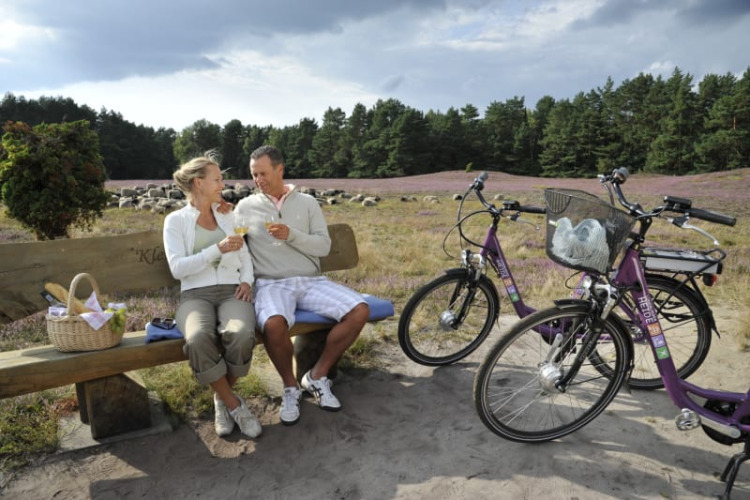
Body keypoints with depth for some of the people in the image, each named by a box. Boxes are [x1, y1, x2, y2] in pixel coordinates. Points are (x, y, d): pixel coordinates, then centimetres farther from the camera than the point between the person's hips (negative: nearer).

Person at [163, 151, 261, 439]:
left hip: (232, 291, 2)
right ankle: (234, 404, -13)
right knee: (198, 339, -38)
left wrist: (247, 280, -1)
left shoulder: (228, 216, 20)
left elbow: (245, 255, 20)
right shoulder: (176, 220, 7)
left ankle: (222, 398, -4)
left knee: (241, 336, -34)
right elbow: (178, 268, -4)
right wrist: (217, 249, -15)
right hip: (196, 294, -2)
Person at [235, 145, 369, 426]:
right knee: (274, 325, -37)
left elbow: (324, 246, 3)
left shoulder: (307, 203, 12)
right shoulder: (245, 206, 11)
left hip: (311, 281, 3)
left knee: (359, 310, -20)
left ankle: (317, 377, -1)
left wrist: (291, 235, -12)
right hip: (272, 284, -2)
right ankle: (290, 387, -5)